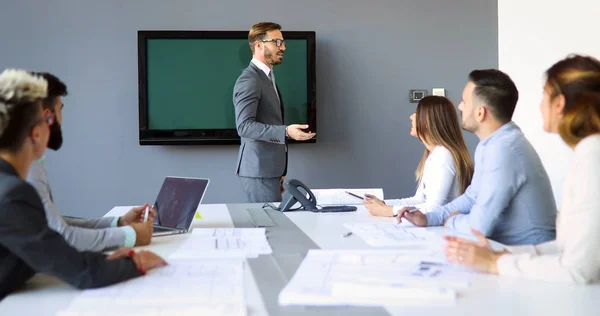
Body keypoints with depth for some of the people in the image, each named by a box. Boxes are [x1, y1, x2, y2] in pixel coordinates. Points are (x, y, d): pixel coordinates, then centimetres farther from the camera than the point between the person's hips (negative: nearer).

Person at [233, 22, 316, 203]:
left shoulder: (267, 77, 18)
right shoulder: (249, 80, -14)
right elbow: (244, 126, -23)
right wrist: (285, 132, -31)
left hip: (268, 168, 10)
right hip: (259, 169, -10)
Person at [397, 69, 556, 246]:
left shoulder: (503, 149, -25)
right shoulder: (490, 144, 6)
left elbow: (479, 225, -25)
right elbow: (473, 197, 18)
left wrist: (452, 221, -5)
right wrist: (428, 218, 5)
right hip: (507, 248, 8)